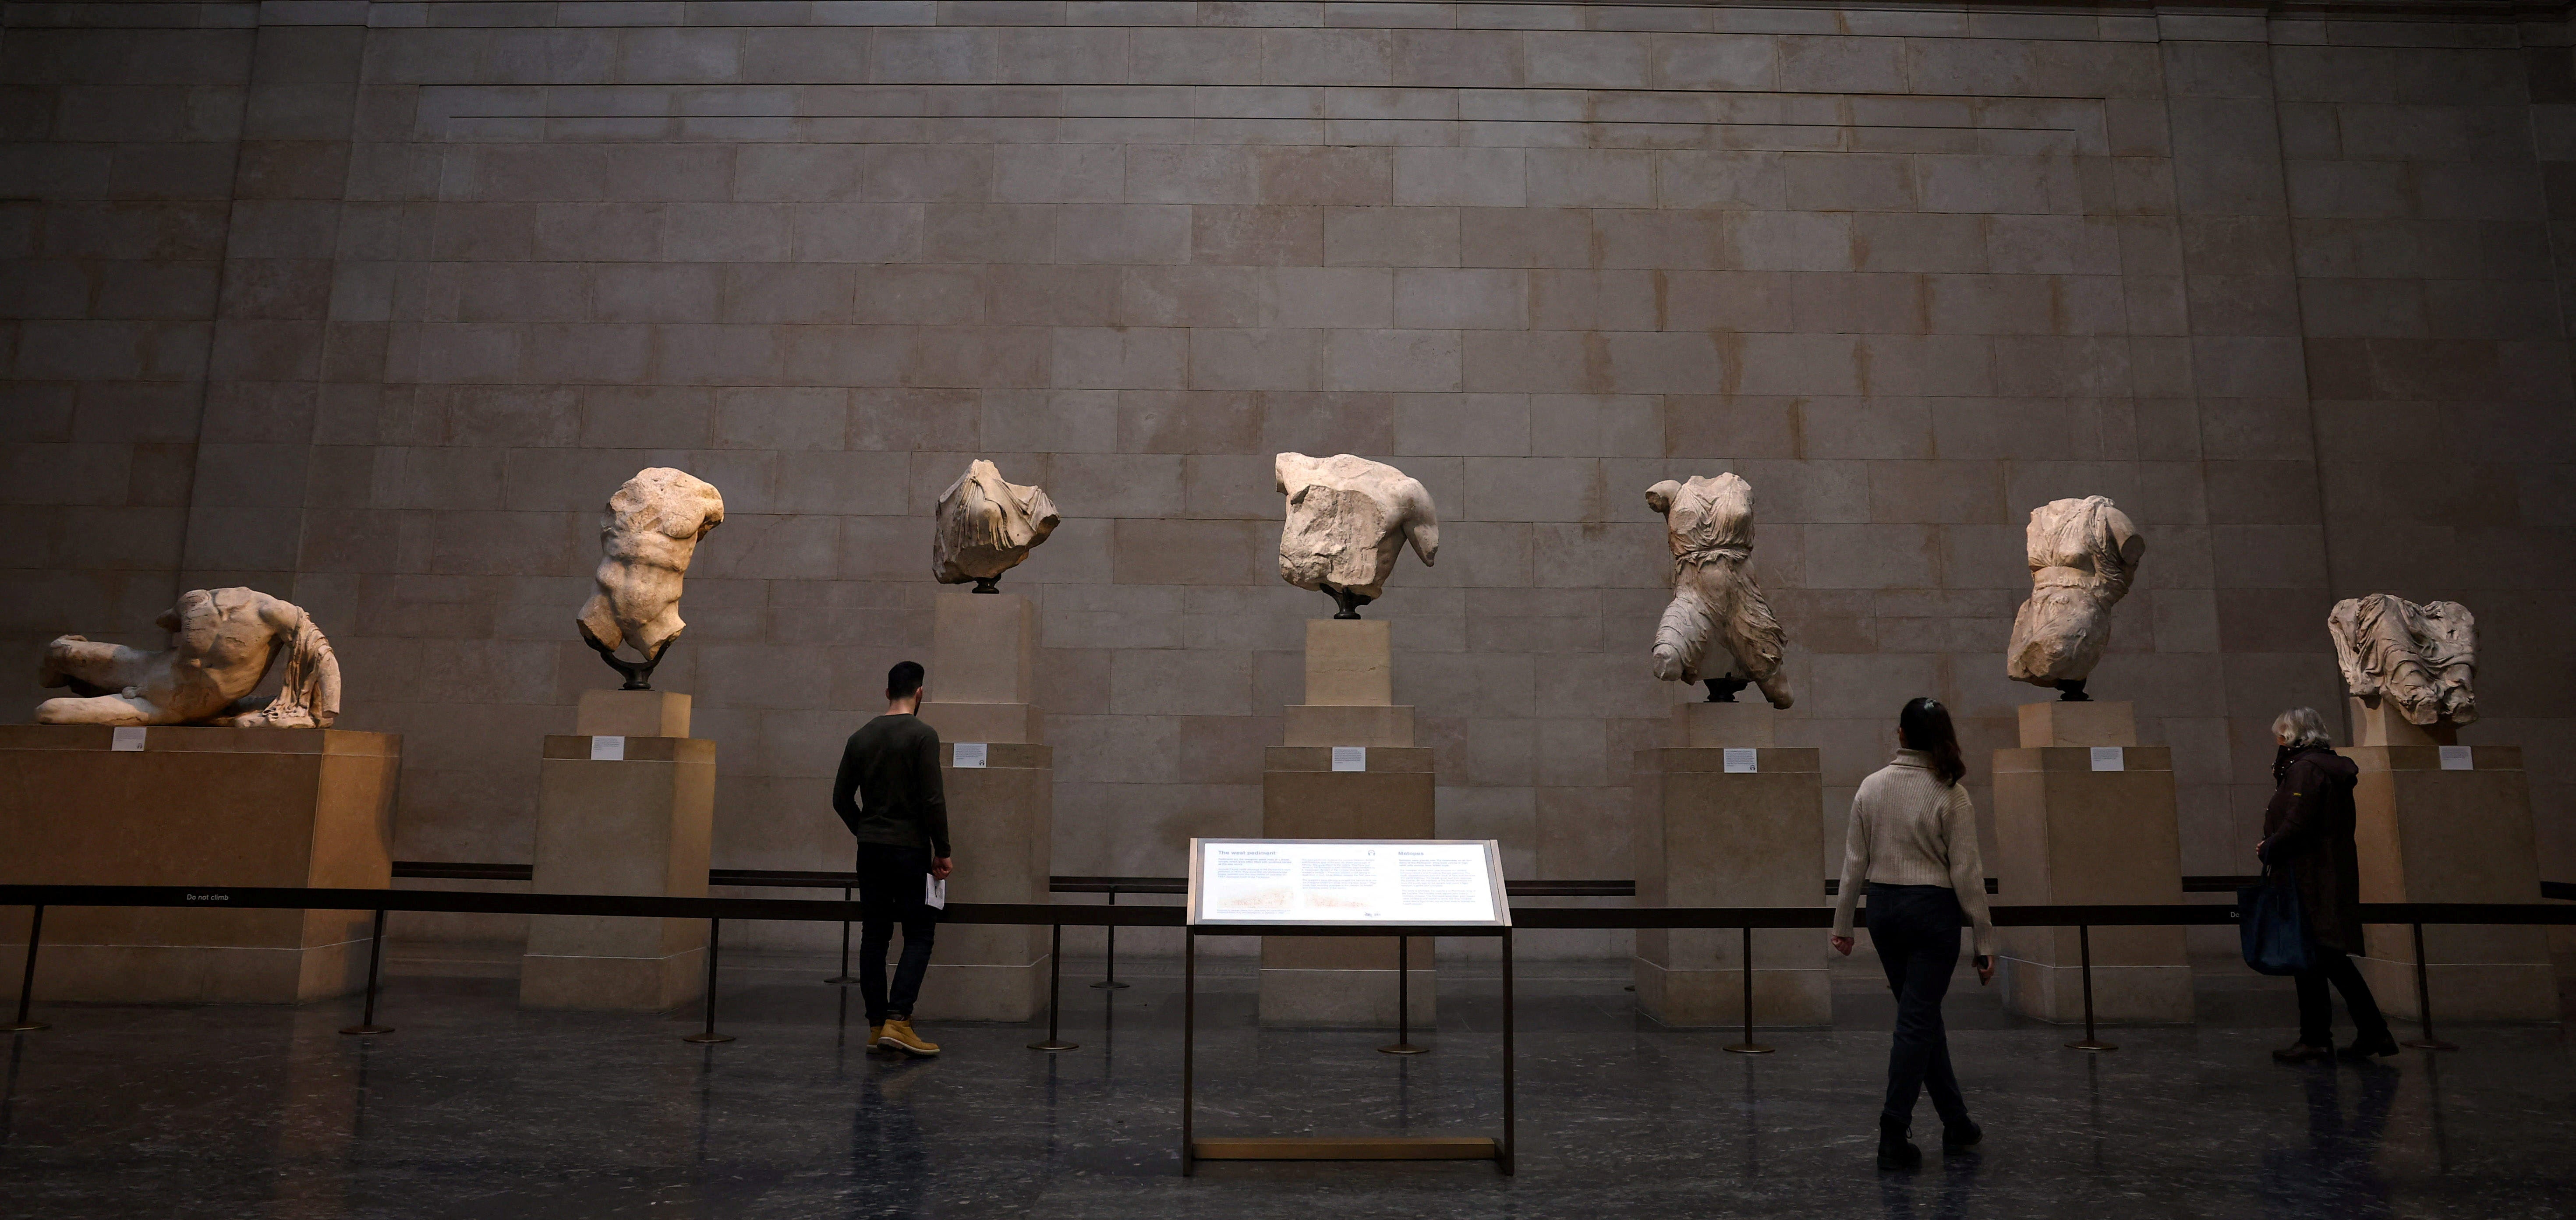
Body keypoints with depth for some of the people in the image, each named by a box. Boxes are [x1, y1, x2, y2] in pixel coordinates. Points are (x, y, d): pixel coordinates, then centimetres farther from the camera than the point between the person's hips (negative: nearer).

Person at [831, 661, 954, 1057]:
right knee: (919, 936, -1)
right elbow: (933, 801, -16)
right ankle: (898, 1022, -13)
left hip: (870, 850, 6)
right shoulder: (922, 735, -12)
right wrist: (942, 852, -7)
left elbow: (841, 798, 11)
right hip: (909, 850, -6)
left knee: (874, 938, 11)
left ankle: (877, 1024, 15)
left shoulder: (861, 737, 8)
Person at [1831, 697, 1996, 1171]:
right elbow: (1967, 873, -11)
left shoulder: (1871, 787, 0)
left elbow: (1855, 861, 2)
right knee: (1918, 1021, 0)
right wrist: (1985, 941, -5)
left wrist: (1842, 924, 9)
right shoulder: (1949, 794, -12)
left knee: (1921, 1015, 17)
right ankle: (1893, 1138, 0)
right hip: (1932, 910, -4)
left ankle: (1957, 1124, 31)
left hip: (1883, 909, 4)